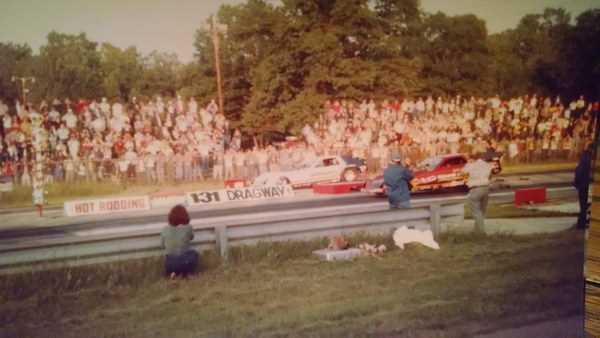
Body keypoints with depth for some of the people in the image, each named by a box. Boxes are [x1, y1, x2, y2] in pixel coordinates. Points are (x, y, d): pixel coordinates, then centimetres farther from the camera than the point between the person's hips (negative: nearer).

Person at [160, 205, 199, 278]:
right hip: (186, 261, -3)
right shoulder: (188, 228, -11)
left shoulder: (165, 230, -6)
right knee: (194, 253, 32)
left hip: (170, 262, 3)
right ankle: (185, 272, 10)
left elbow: (162, 245, 9)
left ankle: (173, 272, 9)